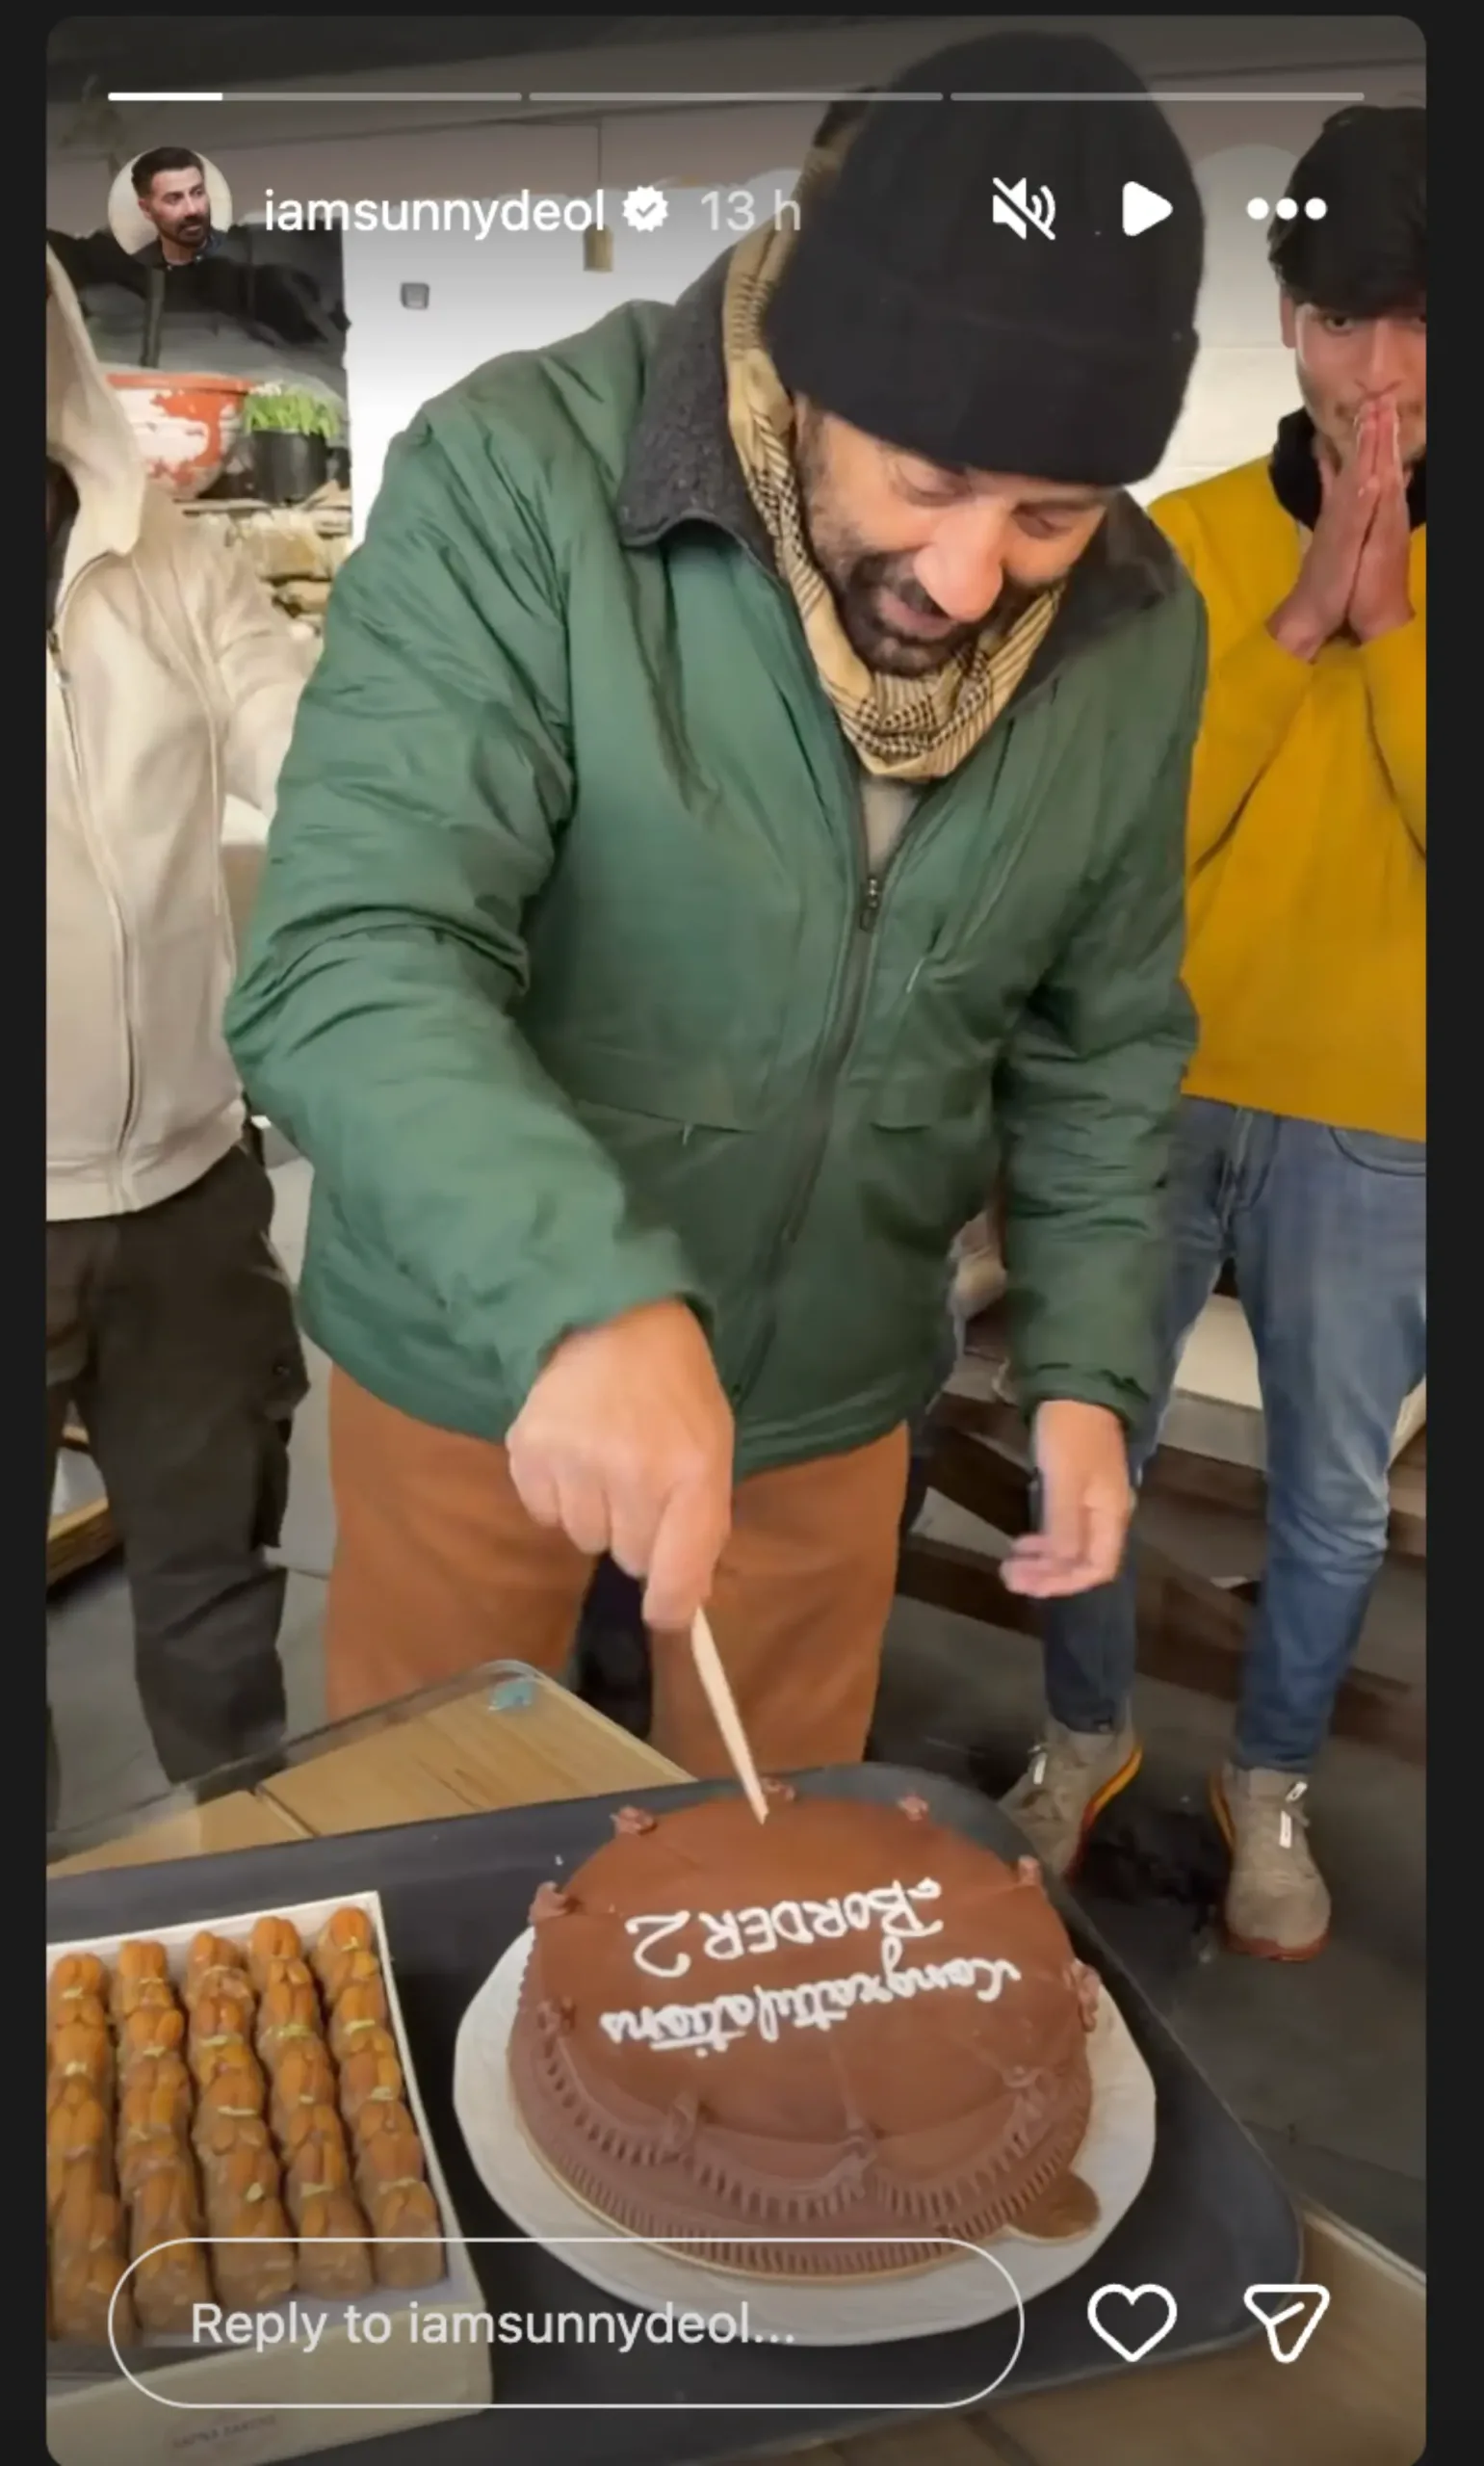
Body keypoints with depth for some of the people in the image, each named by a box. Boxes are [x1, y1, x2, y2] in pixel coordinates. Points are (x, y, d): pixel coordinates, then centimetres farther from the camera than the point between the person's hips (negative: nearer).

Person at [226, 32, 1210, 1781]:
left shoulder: (1137, 638, -7)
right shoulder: (518, 484, -22)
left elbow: (1103, 1044, 4)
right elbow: (345, 964, -30)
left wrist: (1089, 1359, -5)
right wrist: (583, 1293, -45)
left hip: (833, 1396, 3)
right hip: (479, 1366, -2)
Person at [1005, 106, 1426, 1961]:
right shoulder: (1177, 542, 0)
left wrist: (1391, 619, -18)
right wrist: (1299, 617, -15)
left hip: (1374, 1127, 0)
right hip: (1153, 1091, 1)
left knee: (1333, 1501, 12)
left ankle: (1270, 1785, 37)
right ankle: (1085, 1738, 38)